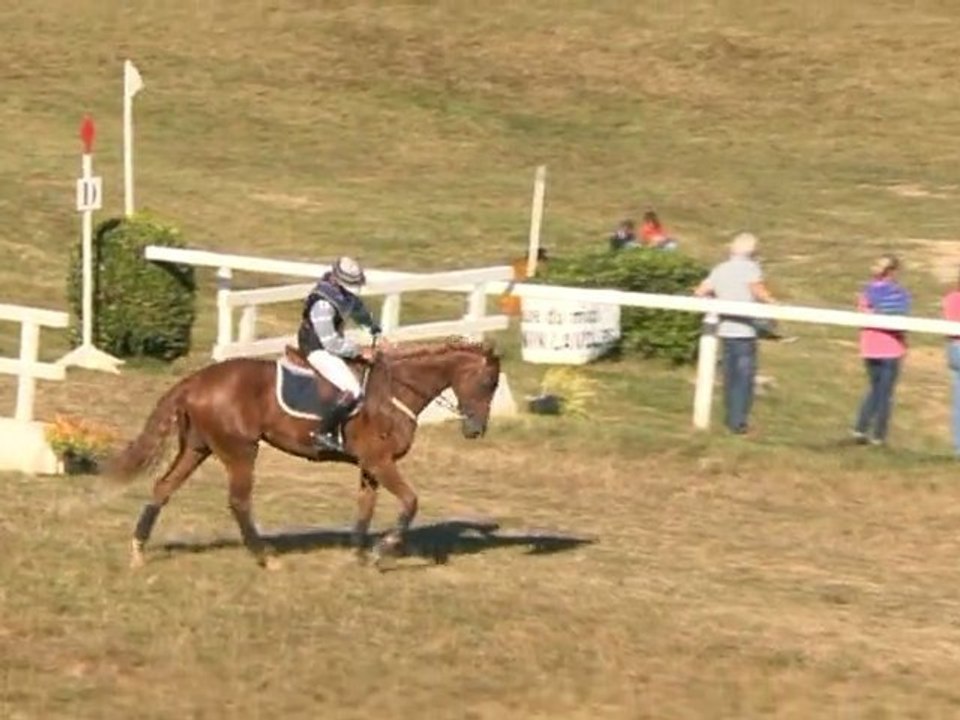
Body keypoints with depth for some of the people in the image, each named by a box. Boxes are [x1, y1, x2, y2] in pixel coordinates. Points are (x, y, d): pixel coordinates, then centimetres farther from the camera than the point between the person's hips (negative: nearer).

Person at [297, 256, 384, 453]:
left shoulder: (343, 291, -5)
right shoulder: (322, 305, -32)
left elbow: (358, 309, 17)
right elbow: (331, 343, -28)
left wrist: (376, 332, 13)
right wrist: (360, 352, -19)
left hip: (331, 343, 10)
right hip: (318, 350, -10)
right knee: (352, 391, -21)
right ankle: (324, 434, -15)